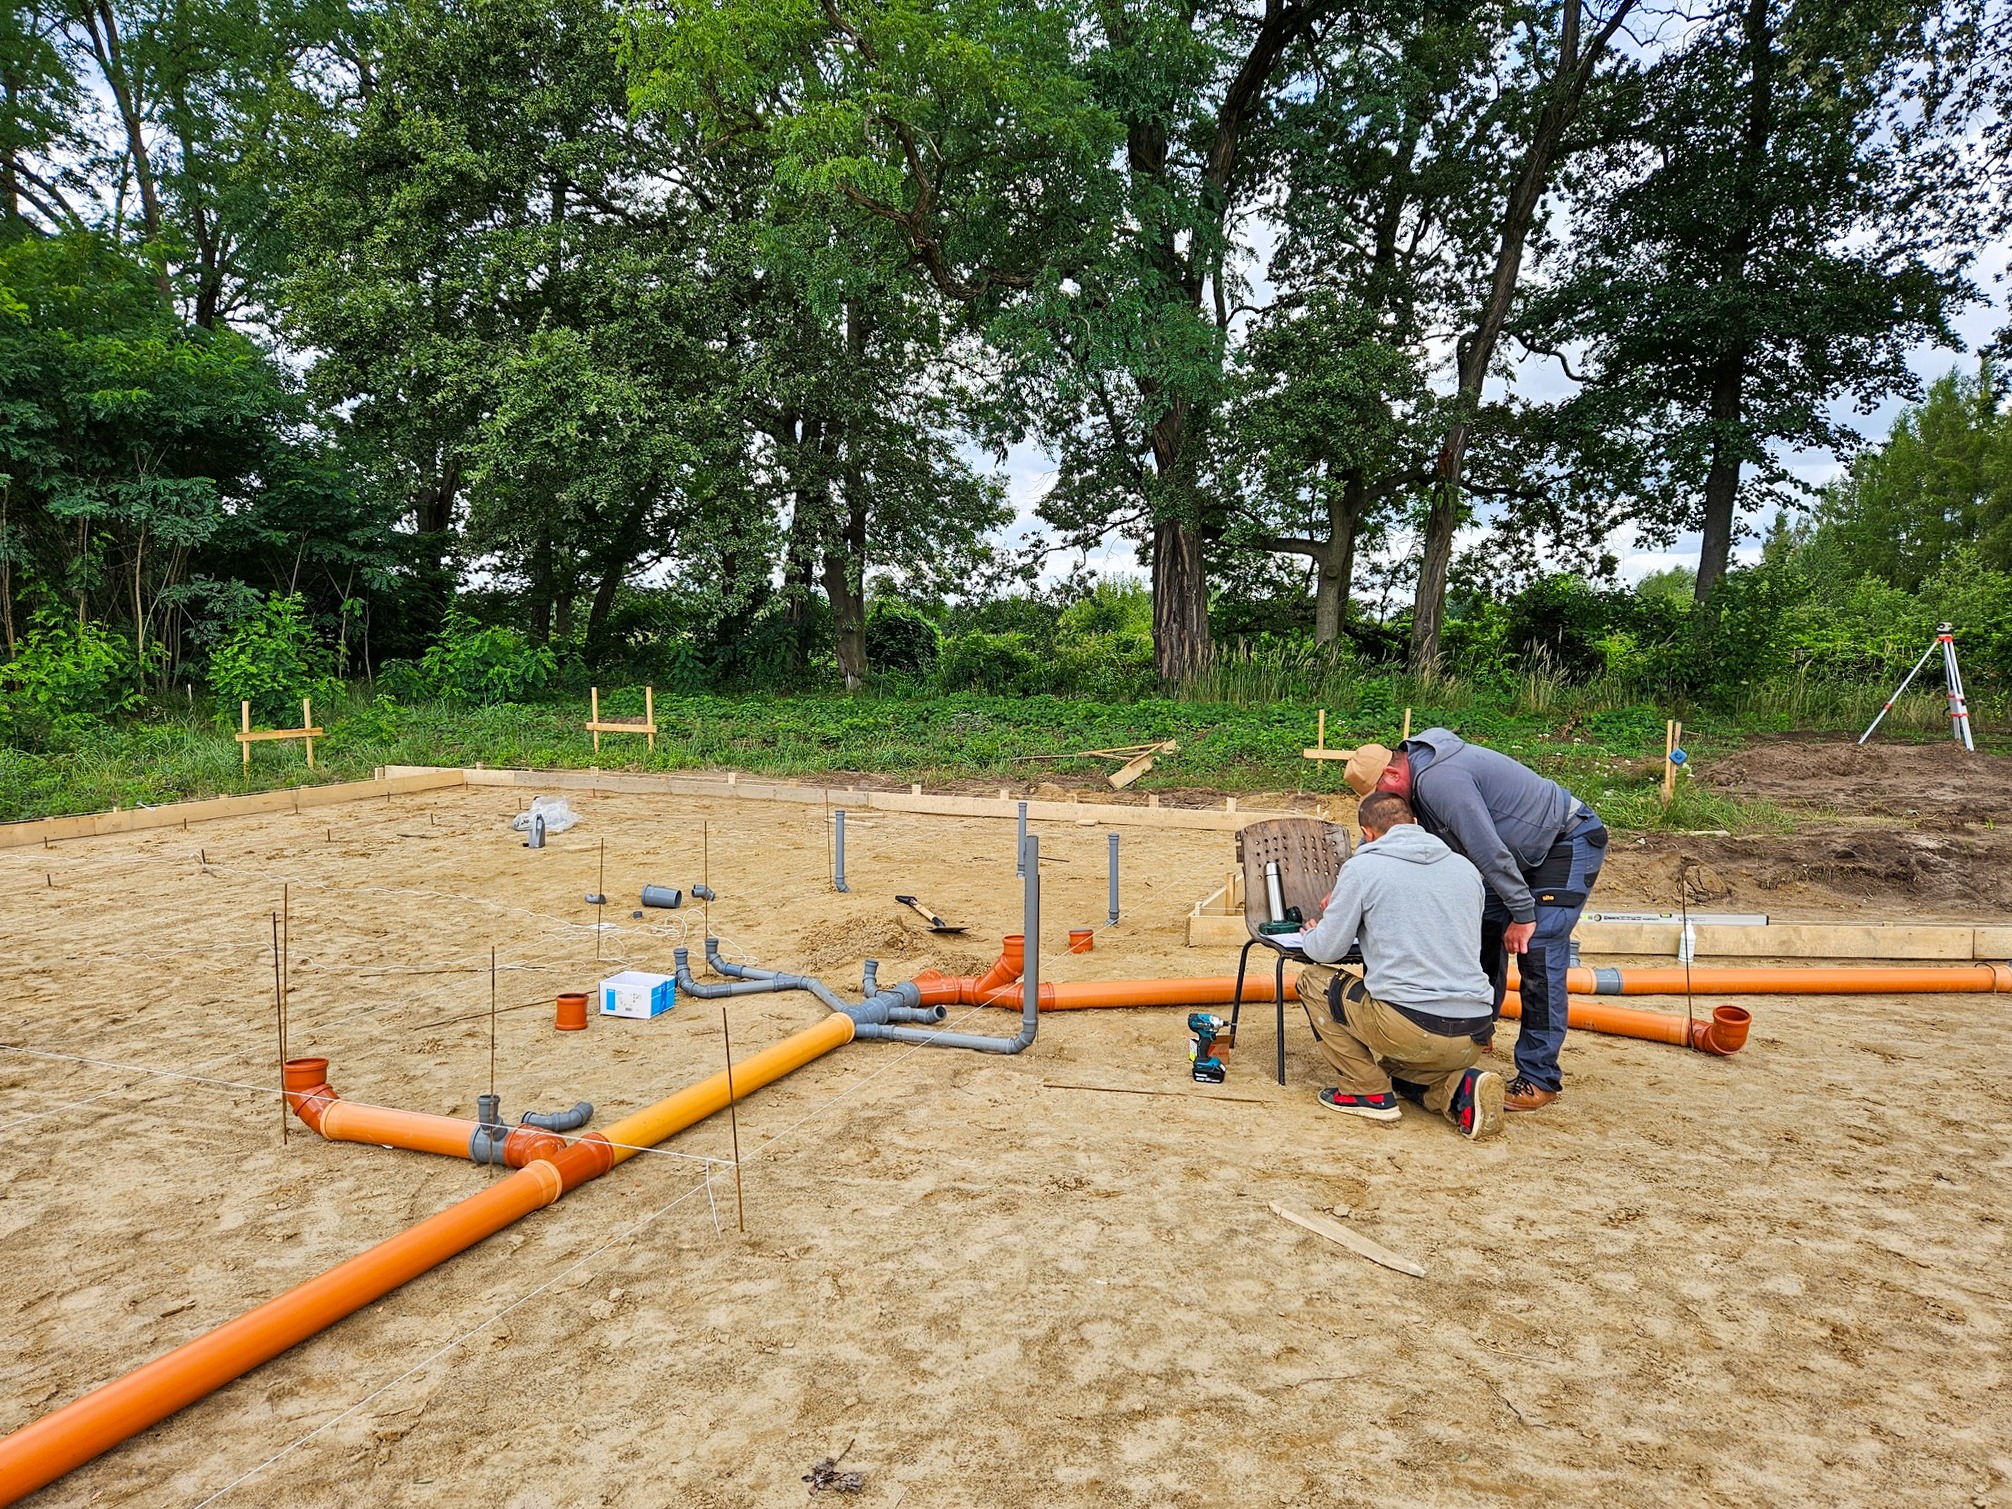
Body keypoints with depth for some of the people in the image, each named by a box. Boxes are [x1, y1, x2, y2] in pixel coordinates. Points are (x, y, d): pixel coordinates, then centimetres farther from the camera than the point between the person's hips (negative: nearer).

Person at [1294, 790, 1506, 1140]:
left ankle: (1369, 1091, 9)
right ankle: (1456, 1086, 4)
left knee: (1313, 980, 17)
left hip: (1409, 1026, -6)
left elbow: (1327, 950, 2)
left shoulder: (1362, 867, -2)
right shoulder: (1467, 868, 14)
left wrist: (1311, 936, 25)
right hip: (1473, 1038, 6)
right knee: (1395, 1066, 35)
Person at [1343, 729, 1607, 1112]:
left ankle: (1540, 1078, -9)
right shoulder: (1422, 776, 3)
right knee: (1486, 927, 12)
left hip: (1570, 843, -10)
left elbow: (1488, 850, -28)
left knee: (1538, 953, -15)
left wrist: (1522, 912, -21)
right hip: (1530, 849, 10)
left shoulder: (1438, 780, -29)